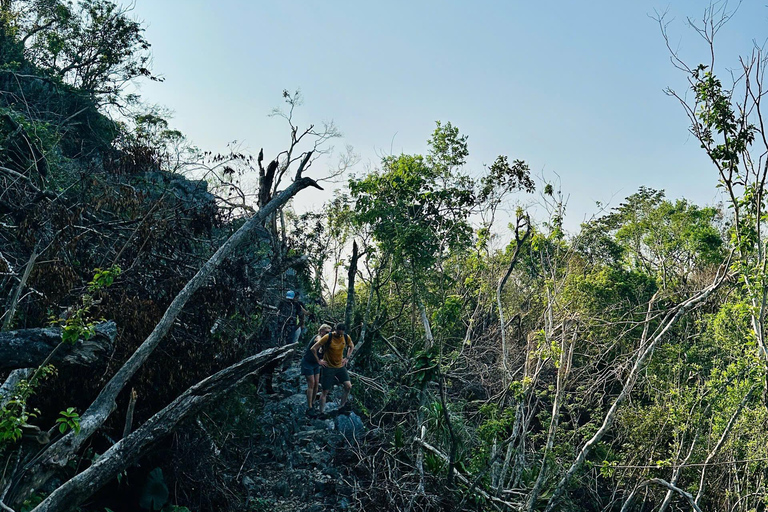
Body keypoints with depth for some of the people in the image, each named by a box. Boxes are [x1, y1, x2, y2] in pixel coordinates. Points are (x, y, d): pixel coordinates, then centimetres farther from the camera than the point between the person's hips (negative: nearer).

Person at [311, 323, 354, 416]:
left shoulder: (346, 338, -6)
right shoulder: (328, 337, -20)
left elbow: (352, 346, 17)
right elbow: (313, 348, -16)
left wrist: (347, 358, 8)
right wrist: (319, 361, -10)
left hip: (340, 366, 4)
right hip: (328, 367, -4)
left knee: (348, 386, -3)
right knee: (325, 391, 0)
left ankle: (342, 406, 15)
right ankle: (322, 412, 11)